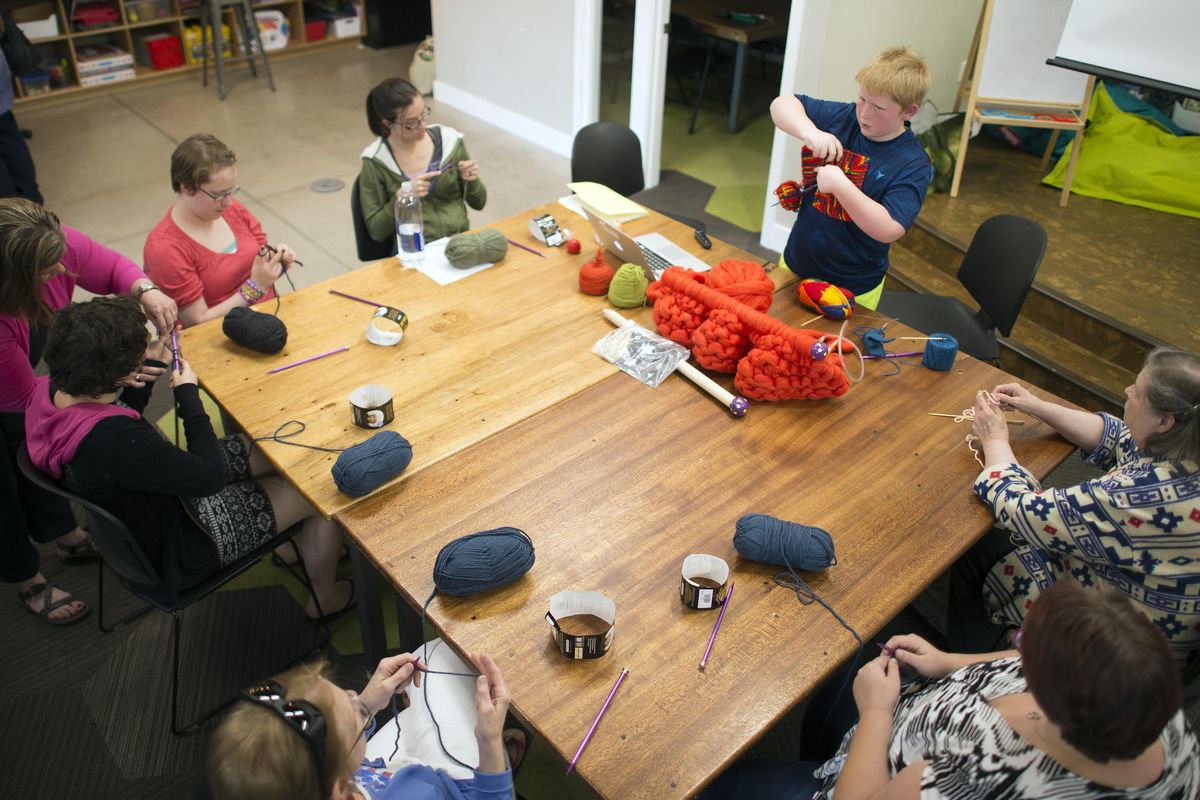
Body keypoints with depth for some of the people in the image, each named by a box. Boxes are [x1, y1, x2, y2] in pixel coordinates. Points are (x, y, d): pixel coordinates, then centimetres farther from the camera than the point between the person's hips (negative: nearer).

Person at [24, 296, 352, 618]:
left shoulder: (49, 388, -14)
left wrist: (151, 367, -5)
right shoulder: (118, 441, -42)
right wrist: (188, 394, -17)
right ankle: (324, 597, 25)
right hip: (176, 546, -9)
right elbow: (211, 476, -27)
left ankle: (294, 542, 35)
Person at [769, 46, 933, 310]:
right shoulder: (845, 117, -5)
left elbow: (889, 230, -28)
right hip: (794, 265, 5)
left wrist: (840, 185, -34)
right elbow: (782, 105, -5)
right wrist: (810, 132, -25)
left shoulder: (913, 165, -19)